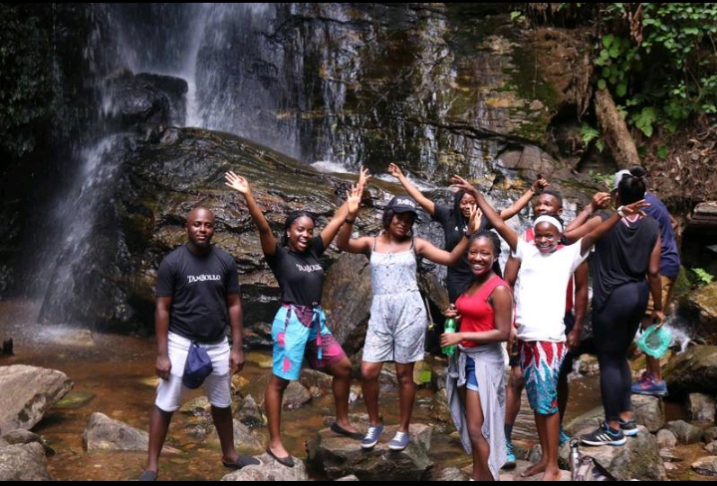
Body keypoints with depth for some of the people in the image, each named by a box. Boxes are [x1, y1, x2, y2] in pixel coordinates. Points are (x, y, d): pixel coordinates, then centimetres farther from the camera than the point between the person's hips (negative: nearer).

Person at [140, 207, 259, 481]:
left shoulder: (226, 262, -1)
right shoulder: (172, 262, -11)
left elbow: (234, 305, 4)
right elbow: (162, 309, -9)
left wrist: (237, 347, 0)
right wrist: (162, 354, -13)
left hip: (217, 345, 4)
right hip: (181, 344, -4)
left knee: (222, 404, 19)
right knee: (165, 406, 2)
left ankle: (229, 455, 37)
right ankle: (151, 467, 13)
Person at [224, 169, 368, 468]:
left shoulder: (314, 250, 8)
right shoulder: (279, 254, -7)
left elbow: (339, 219, 13)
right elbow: (263, 227, -22)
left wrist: (357, 191, 17)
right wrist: (247, 196, -34)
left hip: (317, 322, 7)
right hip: (291, 322, -7)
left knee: (343, 368, 12)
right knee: (280, 381, -1)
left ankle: (341, 422, 31)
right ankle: (275, 443, 7)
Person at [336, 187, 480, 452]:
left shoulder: (416, 244, 6)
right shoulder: (371, 243, 6)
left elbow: (450, 258, 1)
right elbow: (342, 244, -12)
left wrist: (468, 234, -11)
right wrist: (350, 217, -27)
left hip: (409, 311, -1)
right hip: (380, 313, 1)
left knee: (404, 373, 5)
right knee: (368, 371, -3)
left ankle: (403, 430, 18)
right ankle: (374, 424, 19)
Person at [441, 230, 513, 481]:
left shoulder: (499, 289, -15)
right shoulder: (472, 284, 10)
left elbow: (502, 333, -19)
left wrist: (460, 336, -20)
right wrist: (457, 315, 1)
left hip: (484, 360, -8)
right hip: (464, 358, 8)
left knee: (477, 429, -5)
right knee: (470, 427, 13)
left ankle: (488, 478, 7)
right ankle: (476, 476, 23)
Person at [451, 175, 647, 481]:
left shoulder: (568, 255, 2)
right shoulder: (527, 251, 11)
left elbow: (594, 234, -11)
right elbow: (499, 224, 12)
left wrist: (619, 214, -26)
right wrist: (476, 194, 12)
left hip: (550, 338, -5)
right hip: (525, 337, 5)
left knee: (548, 400, -3)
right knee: (536, 400, 12)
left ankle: (553, 467, 5)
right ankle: (545, 458, 24)